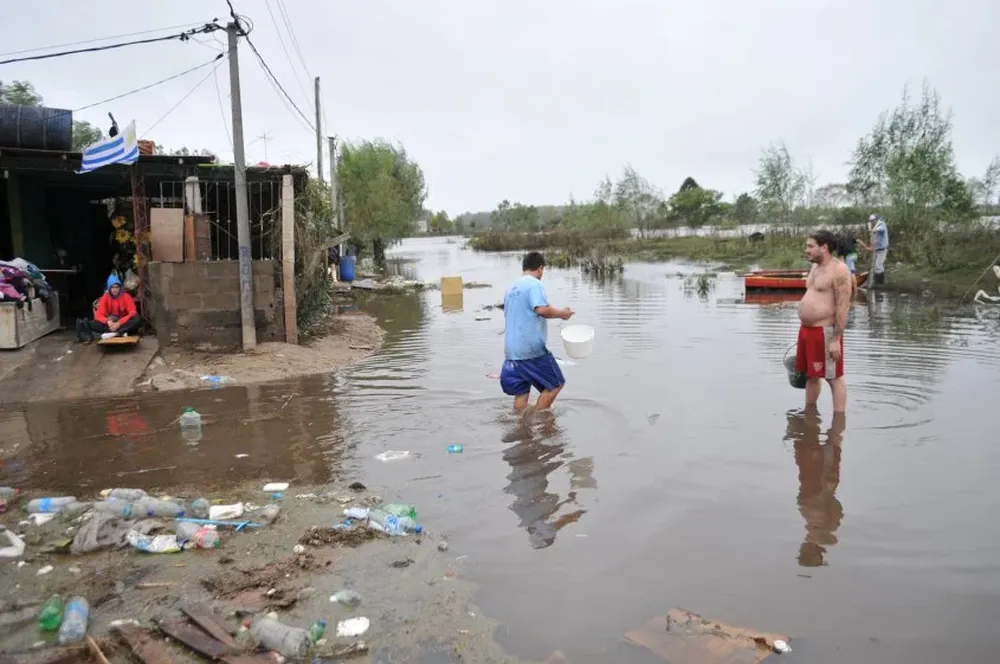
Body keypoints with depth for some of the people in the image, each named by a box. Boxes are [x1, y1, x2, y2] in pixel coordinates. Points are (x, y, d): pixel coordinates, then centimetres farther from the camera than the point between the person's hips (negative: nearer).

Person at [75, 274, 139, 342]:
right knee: (92, 323, -27)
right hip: (110, 323, 1)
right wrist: (108, 321, -34)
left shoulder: (126, 296, -9)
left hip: (123, 323, -1)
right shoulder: (105, 297, -4)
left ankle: (111, 333, -37)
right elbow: (98, 315, -12)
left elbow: (133, 313, -17)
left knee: (136, 319, -34)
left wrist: (119, 323, -30)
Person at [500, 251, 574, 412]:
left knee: (521, 392, 11)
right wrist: (561, 313, -8)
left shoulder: (511, 288, 18)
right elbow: (542, 309, -23)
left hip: (511, 349, 8)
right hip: (532, 349, -8)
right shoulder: (534, 284, -9)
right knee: (555, 384, 4)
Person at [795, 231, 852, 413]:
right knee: (811, 374, 17)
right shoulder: (815, 267, 14)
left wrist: (836, 340, -22)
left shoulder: (839, 270, -14)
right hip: (807, 330, 9)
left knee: (834, 378, -1)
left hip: (825, 332, -9)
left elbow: (843, 308, -19)